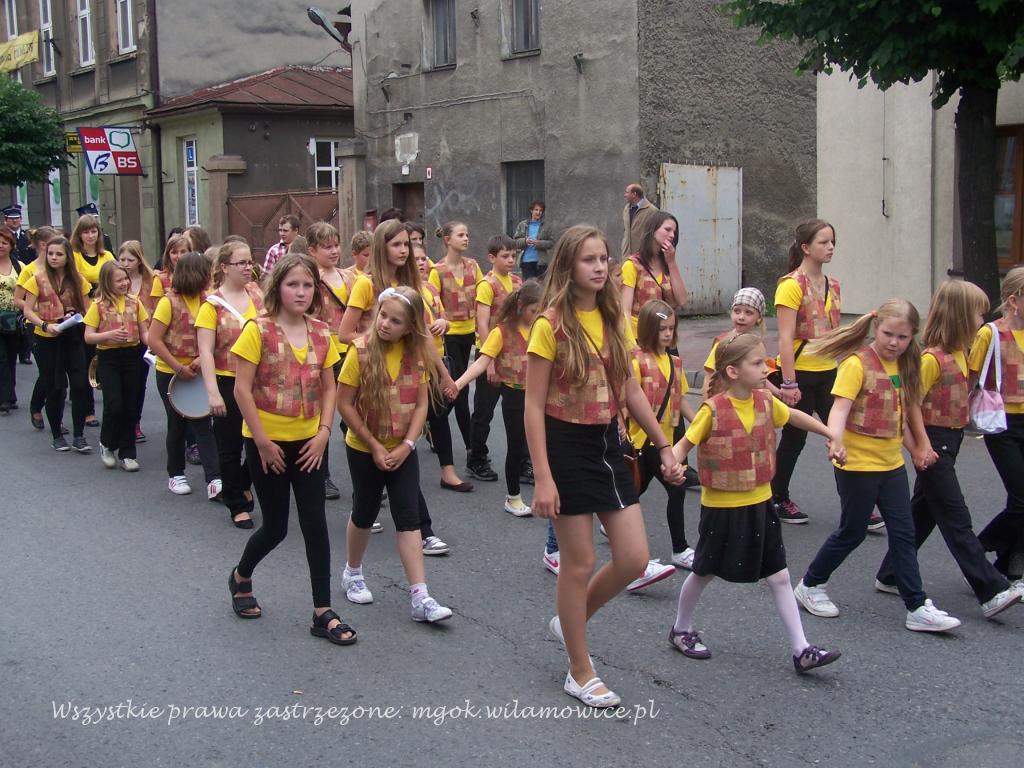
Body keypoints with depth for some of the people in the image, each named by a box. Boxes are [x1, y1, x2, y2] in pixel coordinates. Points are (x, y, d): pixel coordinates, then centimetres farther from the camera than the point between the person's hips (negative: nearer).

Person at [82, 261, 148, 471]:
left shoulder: (134, 302, 4)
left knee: (130, 406, 6)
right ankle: (107, 445, 14)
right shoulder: (99, 305, -4)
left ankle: (127, 453, 15)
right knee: (114, 404, -11)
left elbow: (144, 332, 8)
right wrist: (109, 335, -20)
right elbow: (88, 337, -4)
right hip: (108, 359, -3)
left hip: (131, 355, 3)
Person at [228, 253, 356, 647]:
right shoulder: (258, 330, -11)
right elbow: (242, 389, -13)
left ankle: (323, 612, 8)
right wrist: (262, 441, -14)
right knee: (275, 527, 7)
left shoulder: (321, 333, 2)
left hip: (307, 442, 4)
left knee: (315, 524, 1)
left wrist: (323, 432, -5)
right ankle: (241, 577, 38)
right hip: (268, 442, -4)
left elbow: (328, 388, 7)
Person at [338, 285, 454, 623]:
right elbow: (345, 404, -13)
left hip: (402, 451, 2)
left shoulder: (417, 354, -5)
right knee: (365, 512, 12)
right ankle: (353, 573, 37)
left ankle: (420, 598, -4)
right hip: (363, 449, -2)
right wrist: (374, 446, -13)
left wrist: (407, 446, -13)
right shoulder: (361, 350, -15)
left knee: (409, 517, -3)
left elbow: (421, 404, -2)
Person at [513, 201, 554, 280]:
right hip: (526, 261, 1)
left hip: (541, 261, -1)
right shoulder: (522, 225, 8)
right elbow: (515, 241, 6)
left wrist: (540, 243, -16)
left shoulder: (545, 226, 4)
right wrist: (524, 241, -13)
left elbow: (552, 243, 0)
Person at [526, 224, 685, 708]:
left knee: (634, 560, 5)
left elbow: (631, 390, 13)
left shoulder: (612, 319, 6)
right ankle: (580, 673, 20)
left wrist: (664, 447, 11)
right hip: (566, 447, -6)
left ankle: (569, 622, 31)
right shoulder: (551, 324, -13)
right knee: (579, 564, 3)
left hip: (608, 444, 7)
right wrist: (542, 478, -18)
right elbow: (534, 406, -13)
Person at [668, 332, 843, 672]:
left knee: (779, 577, 4)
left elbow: (795, 416, 16)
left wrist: (832, 435, 16)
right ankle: (681, 630, 35)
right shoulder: (713, 409, -19)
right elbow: (685, 443, -15)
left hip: (759, 504, 5)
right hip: (722, 507, -5)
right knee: (704, 572, 13)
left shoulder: (765, 401, -2)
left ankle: (802, 650, 9)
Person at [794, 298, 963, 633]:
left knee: (903, 533, 7)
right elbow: (840, 407, -25)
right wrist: (836, 440, -41)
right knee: (852, 533, 5)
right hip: (858, 465, -7)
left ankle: (917, 608, 12)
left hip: (892, 464, 7)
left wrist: (917, 447, 14)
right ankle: (810, 586, 24)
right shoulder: (858, 363, -14)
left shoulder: (903, 365, 8)